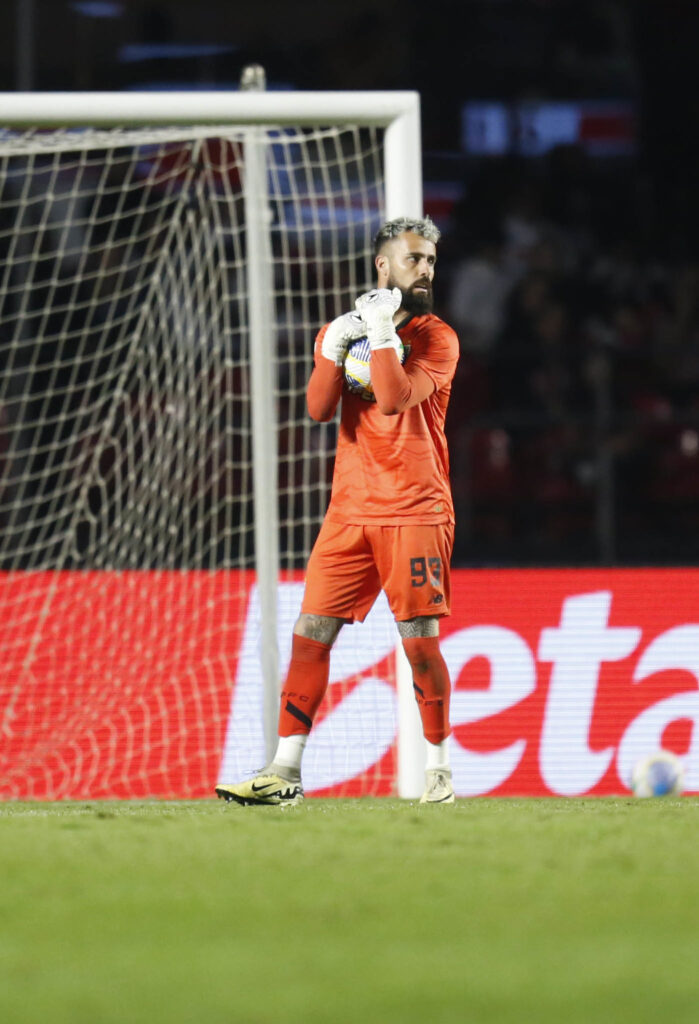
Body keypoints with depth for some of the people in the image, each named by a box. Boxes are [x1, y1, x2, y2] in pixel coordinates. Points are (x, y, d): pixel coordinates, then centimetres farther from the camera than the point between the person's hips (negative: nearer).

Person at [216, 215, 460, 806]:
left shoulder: (436, 337, 0)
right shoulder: (338, 331, 13)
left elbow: (396, 398, -15)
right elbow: (319, 408, 0)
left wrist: (382, 334, -17)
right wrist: (335, 348, -12)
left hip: (416, 512, -4)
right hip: (350, 510, 4)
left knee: (420, 640, -7)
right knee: (311, 633, -2)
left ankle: (439, 768, 7)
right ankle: (286, 772, 0)